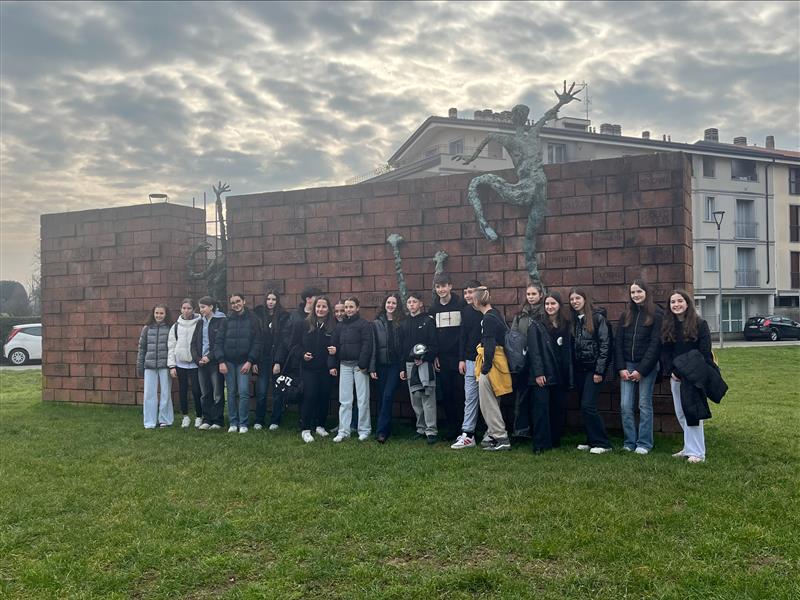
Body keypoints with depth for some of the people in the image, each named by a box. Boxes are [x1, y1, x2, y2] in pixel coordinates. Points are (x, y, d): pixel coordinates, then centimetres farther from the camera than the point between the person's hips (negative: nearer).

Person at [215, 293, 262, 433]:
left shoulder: (252, 319, 0)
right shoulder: (227, 320, 5)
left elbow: (257, 342, -3)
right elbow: (219, 341, 2)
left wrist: (250, 361, -10)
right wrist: (221, 361, -7)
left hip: (244, 362, -2)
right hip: (228, 361, 2)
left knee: (244, 392, -7)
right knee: (231, 393, 6)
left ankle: (243, 423, 3)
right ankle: (232, 422, 14)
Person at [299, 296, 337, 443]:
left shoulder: (333, 326, -3)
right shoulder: (306, 324, 0)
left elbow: (337, 347, -3)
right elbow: (298, 343, 8)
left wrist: (334, 365, -15)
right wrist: (303, 354, -9)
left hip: (326, 369, 1)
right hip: (309, 367, -1)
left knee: (324, 397, 7)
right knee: (309, 396, -5)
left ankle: (320, 425, 23)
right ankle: (305, 429, 0)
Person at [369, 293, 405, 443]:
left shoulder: (401, 324, 2)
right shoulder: (376, 323, 5)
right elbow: (372, 346, 2)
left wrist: (403, 367, -6)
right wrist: (372, 367, -3)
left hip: (395, 365, -2)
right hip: (381, 365, 2)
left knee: (388, 396, -10)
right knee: (382, 397, 6)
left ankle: (381, 430, -7)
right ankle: (385, 429, 17)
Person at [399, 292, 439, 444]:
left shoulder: (428, 321, -1)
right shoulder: (404, 324, 15)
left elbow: (434, 344, -6)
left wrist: (424, 359, -17)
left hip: (425, 364, -5)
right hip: (410, 365, 5)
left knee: (428, 397, -9)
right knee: (415, 399, 7)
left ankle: (431, 430, -7)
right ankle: (421, 428, 17)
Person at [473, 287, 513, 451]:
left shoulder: (488, 319, -17)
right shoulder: (495, 314, 11)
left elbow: (489, 346, -22)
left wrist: (485, 369, -18)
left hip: (491, 363, -10)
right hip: (496, 361, 10)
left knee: (488, 403, -2)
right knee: (491, 401, 17)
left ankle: (501, 439, 1)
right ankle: (494, 433, 26)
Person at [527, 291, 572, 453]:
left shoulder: (565, 326, 12)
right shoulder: (536, 325, -1)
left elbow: (568, 352, 13)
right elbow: (534, 351, -8)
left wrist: (569, 376, 6)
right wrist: (538, 373, -15)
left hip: (560, 375, 4)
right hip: (543, 375, -4)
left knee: (558, 408, 8)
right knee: (541, 408, -7)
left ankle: (555, 440, 20)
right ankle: (540, 444, -4)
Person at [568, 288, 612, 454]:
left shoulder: (598, 317, -7)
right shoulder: (573, 320, 9)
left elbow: (605, 345, -11)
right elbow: (572, 346, 11)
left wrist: (599, 371, -14)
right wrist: (571, 370, 5)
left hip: (594, 368, -6)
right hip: (579, 369, 6)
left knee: (587, 406, -12)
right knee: (584, 406, 8)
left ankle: (602, 443, -2)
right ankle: (591, 441, 18)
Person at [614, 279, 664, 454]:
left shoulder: (657, 314, -3)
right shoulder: (626, 315, 11)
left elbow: (655, 343, -8)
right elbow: (618, 341, 8)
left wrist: (641, 370, -12)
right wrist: (621, 368, -2)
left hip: (647, 366, -4)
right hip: (627, 365, 4)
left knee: (645, 405, 1)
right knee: (625, 406, 0)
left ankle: (644, 443, 10)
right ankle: (629, 442, 10)